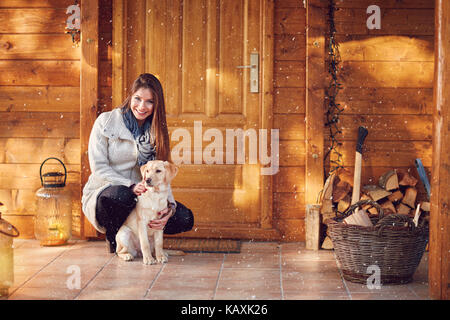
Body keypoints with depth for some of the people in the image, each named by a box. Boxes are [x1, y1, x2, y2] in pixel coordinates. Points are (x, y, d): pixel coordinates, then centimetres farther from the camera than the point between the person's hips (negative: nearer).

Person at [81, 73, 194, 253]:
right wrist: (130, 186, -25)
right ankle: (113, 238, -8)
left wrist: (170, 205, -19)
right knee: (121, 195, -40)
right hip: (103, 193, -4)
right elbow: (98, 167, -11)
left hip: (141, 197, 4)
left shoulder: (155, 131, 6)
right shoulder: (106, 122, -6)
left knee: (185, 219, -16)